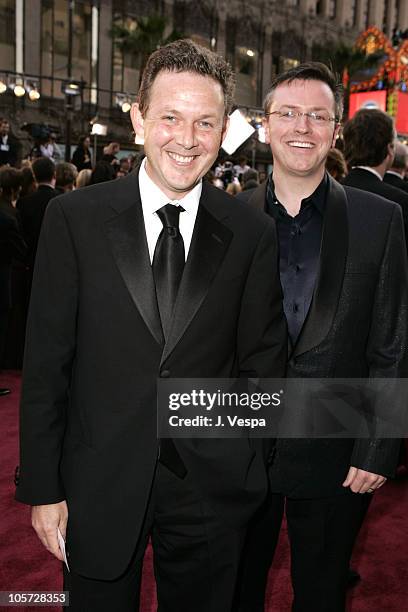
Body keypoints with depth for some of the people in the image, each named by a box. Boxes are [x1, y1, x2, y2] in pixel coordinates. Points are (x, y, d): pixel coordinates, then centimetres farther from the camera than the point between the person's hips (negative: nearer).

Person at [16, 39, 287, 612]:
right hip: (98, 487, 0)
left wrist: (242, 464, -1)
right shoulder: (74, 217, -7)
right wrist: (42, 488, -4)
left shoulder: (253, 232, -3)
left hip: (212, 487, 1)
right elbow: (46, 361, -5)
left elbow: (263, 358, 4)